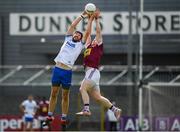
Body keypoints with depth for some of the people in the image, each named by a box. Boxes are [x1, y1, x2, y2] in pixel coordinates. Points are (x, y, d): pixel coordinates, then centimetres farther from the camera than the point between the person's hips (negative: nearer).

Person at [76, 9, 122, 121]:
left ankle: (86, 109, -29)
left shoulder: (99, 47, 5)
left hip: (93, 71, -8)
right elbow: (88, 33, 27)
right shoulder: (89, 46, 23)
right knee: (97, 97, 6)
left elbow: (99, 32, 0)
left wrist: (97, 19, 3)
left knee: (83, 89, -22)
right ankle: (115, 109, 9)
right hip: (89, 72, 8)